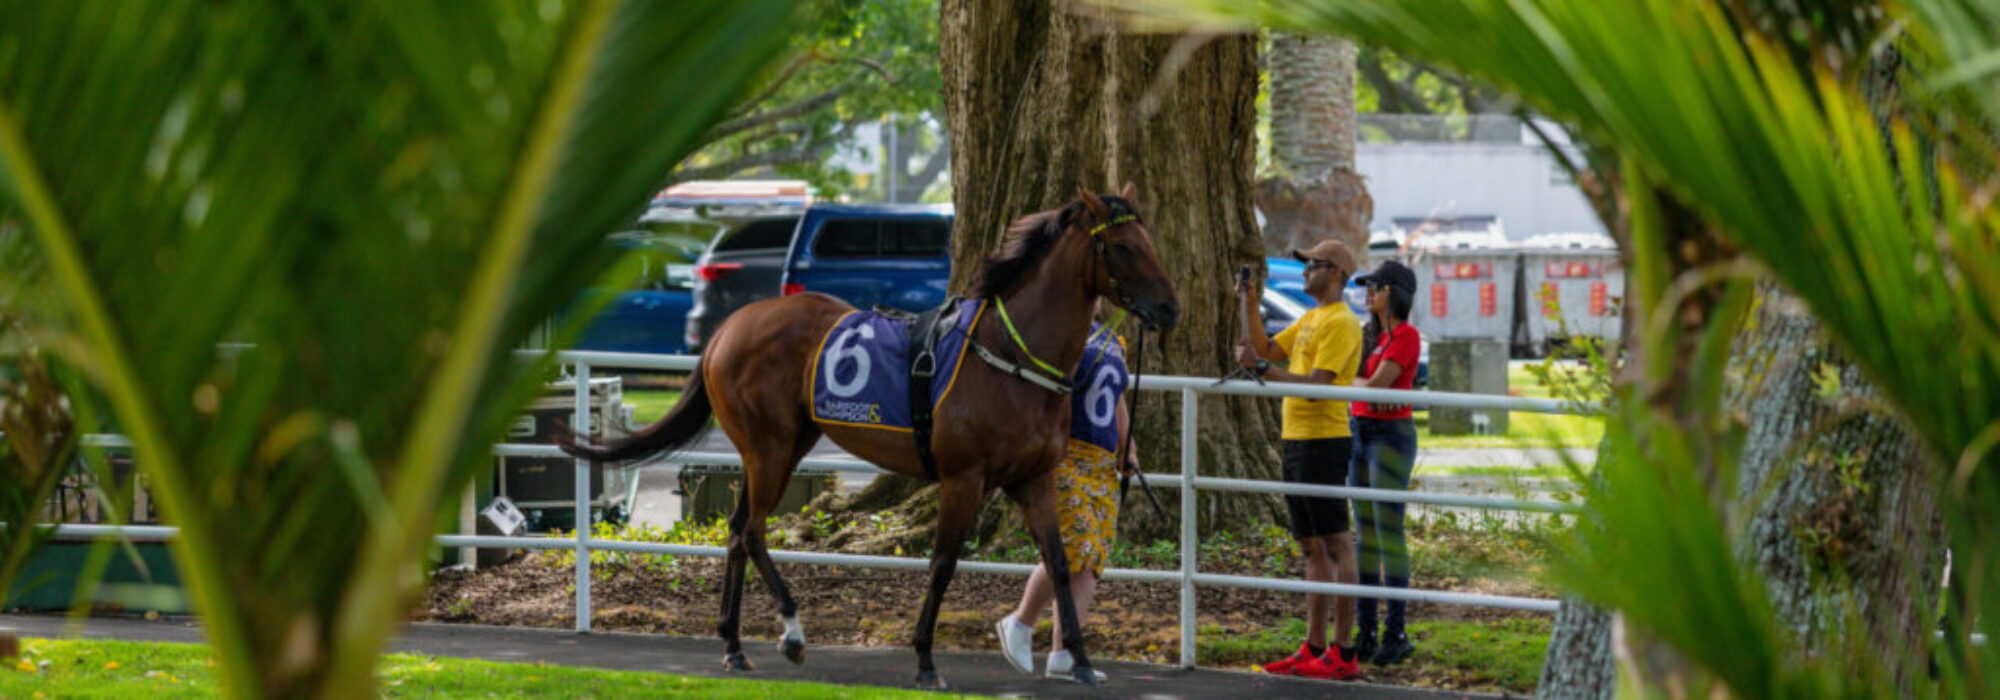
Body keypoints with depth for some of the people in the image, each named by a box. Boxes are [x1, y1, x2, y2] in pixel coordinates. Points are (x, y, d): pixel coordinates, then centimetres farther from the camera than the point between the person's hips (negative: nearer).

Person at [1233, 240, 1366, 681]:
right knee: (1312, 548, 11)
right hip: (1296, 441, 10)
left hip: (1324, 442, -10)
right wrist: (1249, 305, 12)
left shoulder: (1341, 323, -12)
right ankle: (1313, 648, 15)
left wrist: (1260, 368, -22)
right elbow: (1268, 350, 19)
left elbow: (1316, 384, -20)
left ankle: (1343, 653, -9)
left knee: (1336, 545, -8)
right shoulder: (1310, 319, 19)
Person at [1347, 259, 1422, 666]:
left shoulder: (1406, 336, -13)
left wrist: (1358, 385, -3)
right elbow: (1357, 382, 3)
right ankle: (1365, 631, 11)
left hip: (1391, 437, -9)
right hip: (1360, 435, 9)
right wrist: (1373, 387, -16)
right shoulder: (1375, 334, 15)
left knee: (1388, 533, -8)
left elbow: (1377, 385, -20)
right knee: (1365, 534, 8)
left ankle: (1396, 635, -4)